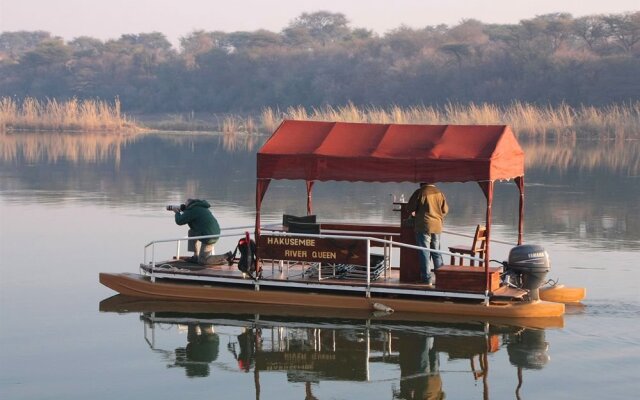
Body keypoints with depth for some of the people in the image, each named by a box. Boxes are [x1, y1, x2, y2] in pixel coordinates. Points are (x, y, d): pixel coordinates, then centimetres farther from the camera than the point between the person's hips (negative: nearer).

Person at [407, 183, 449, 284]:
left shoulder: (420, 192, -8)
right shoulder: (440, 193, 5)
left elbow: (410, 207, -4)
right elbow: (445, 210, 10)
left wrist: (415, 211, 18)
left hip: (423, 226, -4)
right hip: (437, 227, 4)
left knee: (424, 253, 0)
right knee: (437, 253, 14)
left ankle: (426, 278, -2)